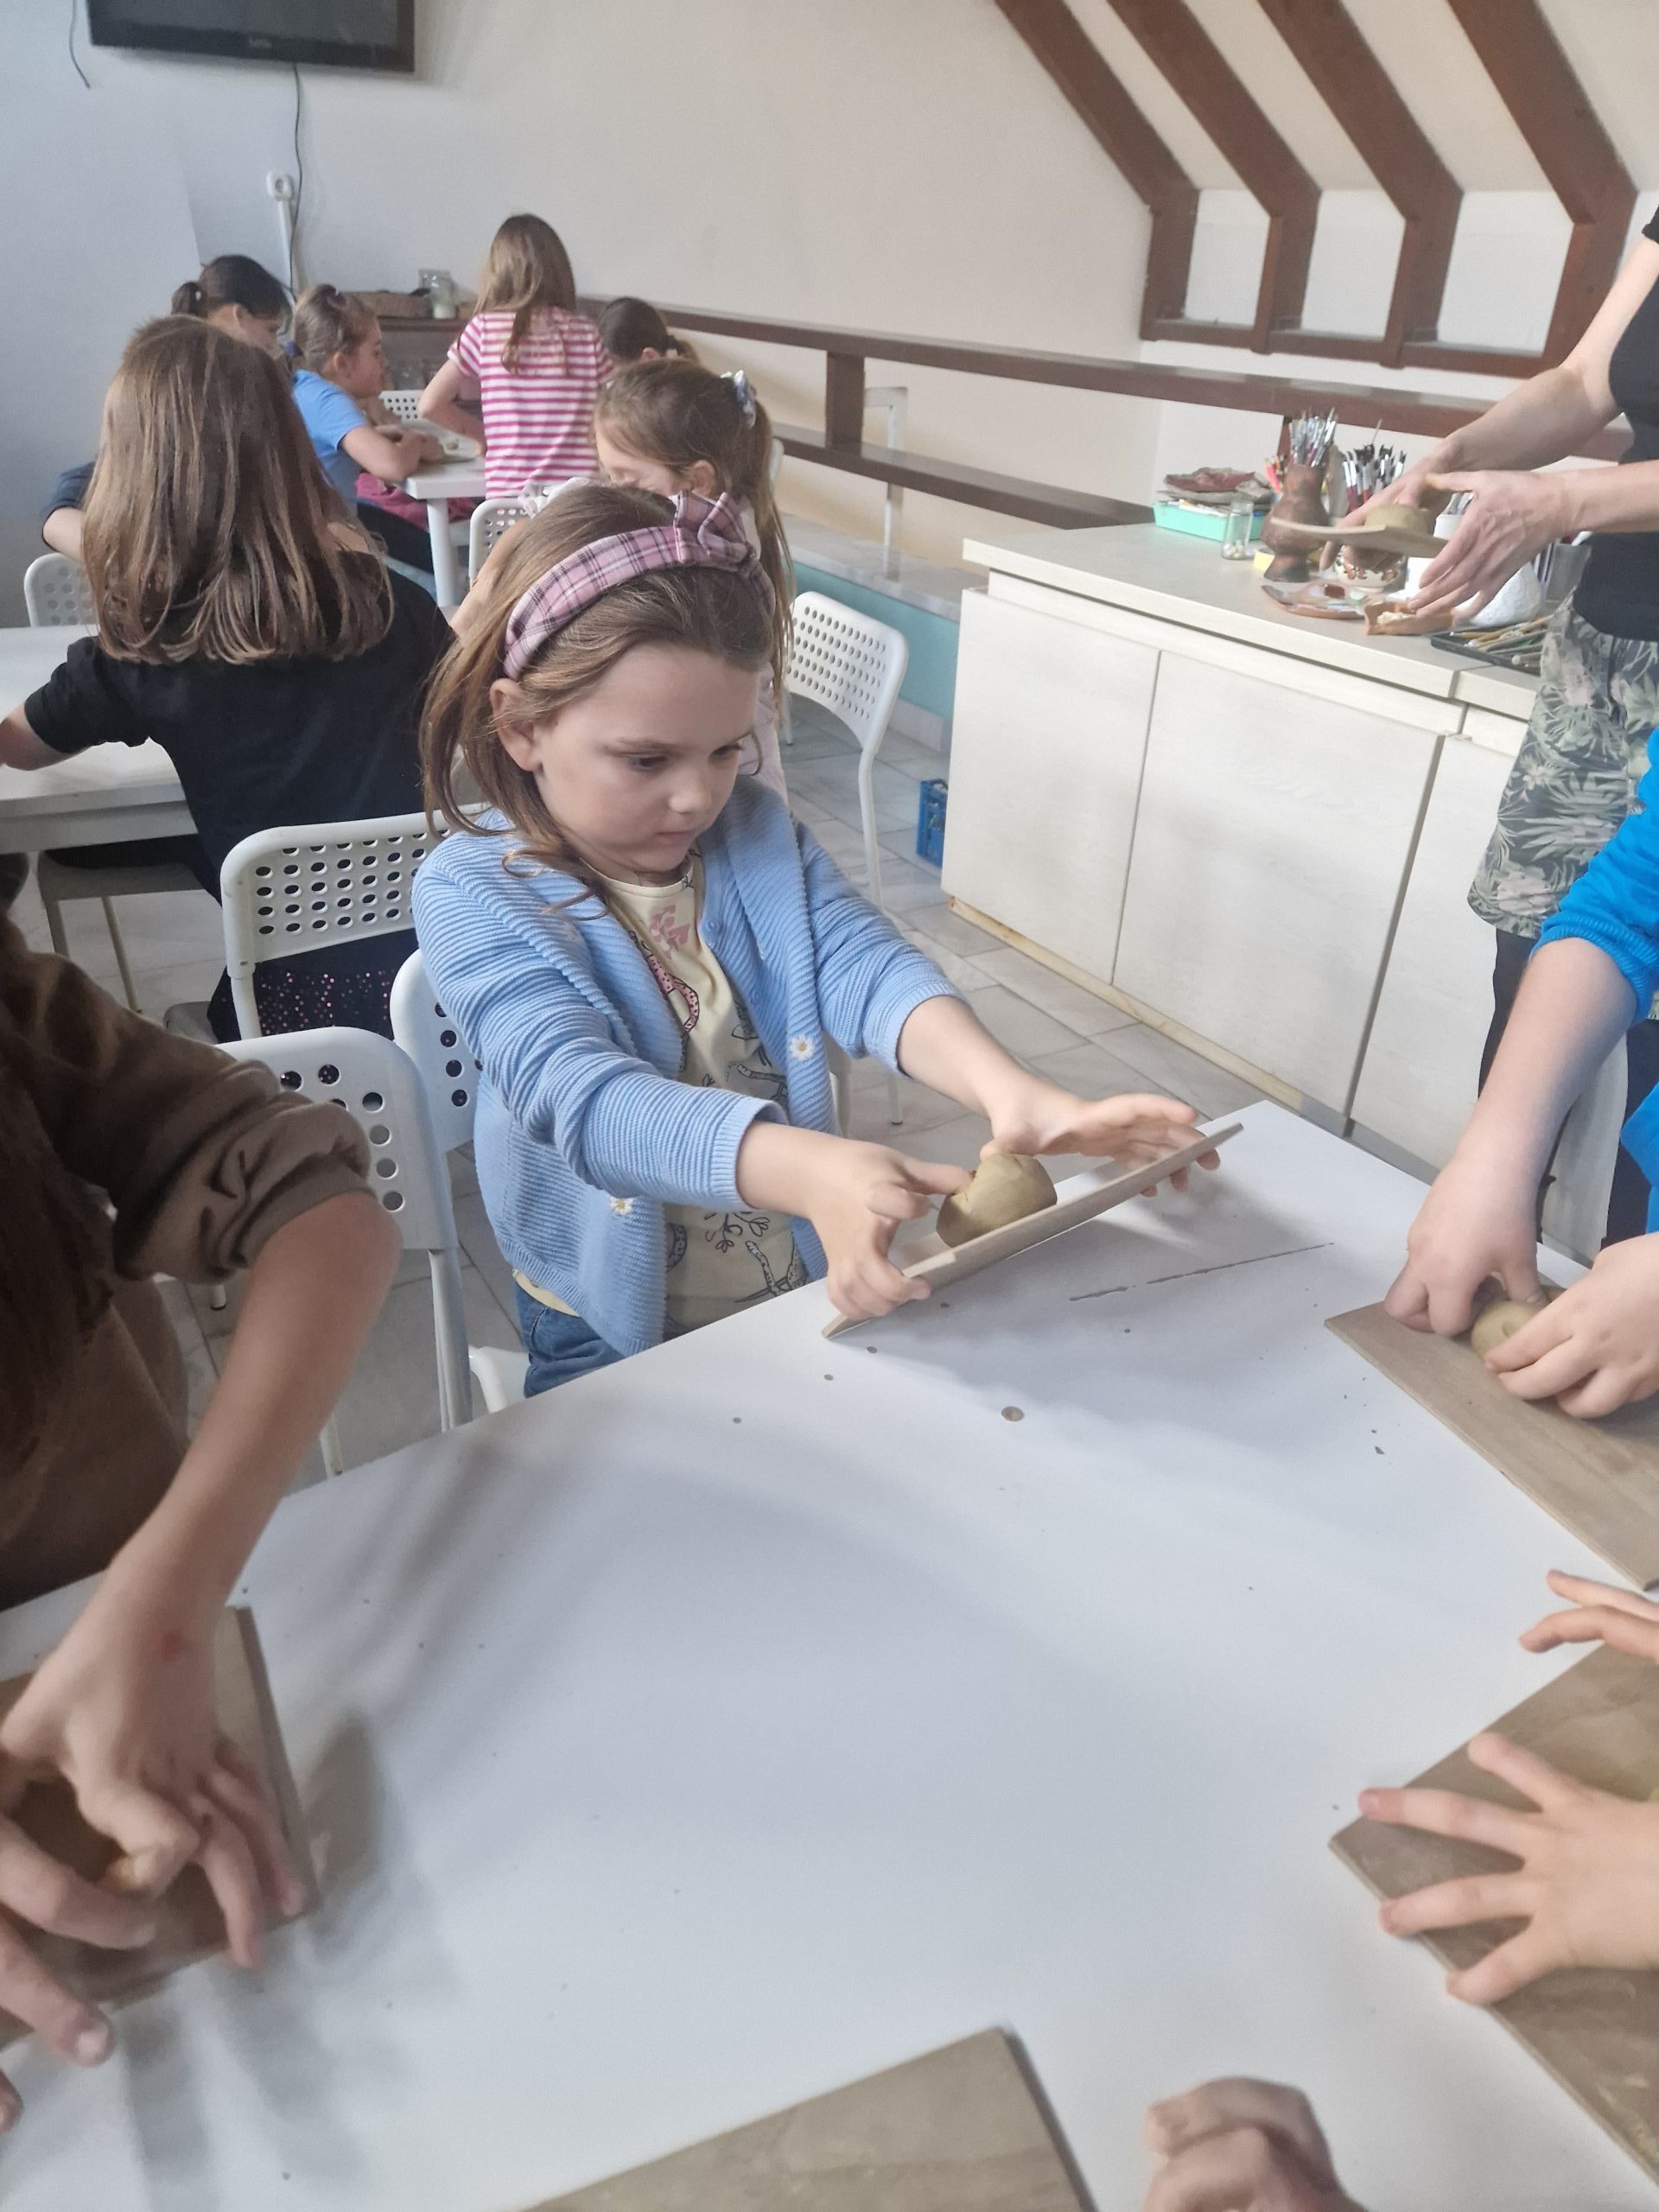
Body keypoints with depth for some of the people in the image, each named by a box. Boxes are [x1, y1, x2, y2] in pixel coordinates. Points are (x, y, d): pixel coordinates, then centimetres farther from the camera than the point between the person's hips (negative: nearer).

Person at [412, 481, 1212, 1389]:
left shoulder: (757, 832, 1)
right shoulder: (470, 896, -14)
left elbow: (860, 964, -14)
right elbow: (580, 1095, -29)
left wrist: (1007, 1091, -34)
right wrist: (812, 1170, -46)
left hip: (817, 1286, 3)